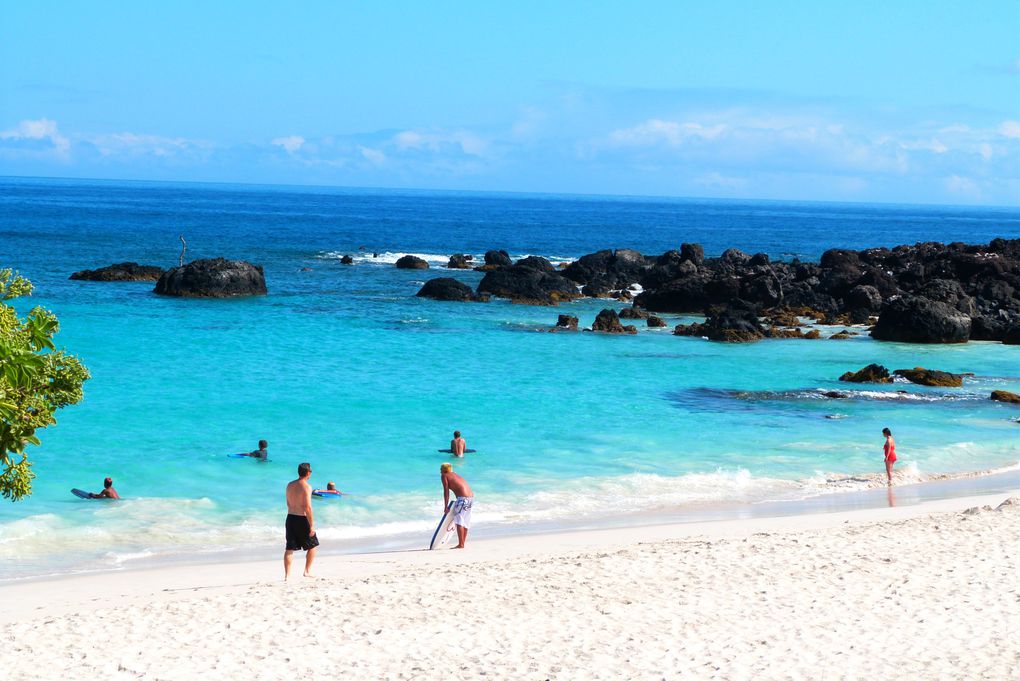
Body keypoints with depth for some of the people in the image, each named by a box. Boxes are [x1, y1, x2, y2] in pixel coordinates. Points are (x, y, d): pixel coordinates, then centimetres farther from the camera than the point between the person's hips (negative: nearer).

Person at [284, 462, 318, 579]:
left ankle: (287, 575, 1)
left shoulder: (290, 485, 7)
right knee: (312, 545, 13)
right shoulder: (306, 487, -15)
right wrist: (312, 525, -15)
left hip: (290, 517, 6)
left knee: (289, 548, 5)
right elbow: (307, 508, -19)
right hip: (302, 519, -6)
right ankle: (307, 571, 14)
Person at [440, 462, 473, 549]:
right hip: (471, 497, 8)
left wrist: (446, 507, 0)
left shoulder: (444, 476, 6)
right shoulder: (456, 475, 27)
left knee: (458, 521, -8)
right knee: (465, 522, 14)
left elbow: (446, 492, -1)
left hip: (463, 498, -8)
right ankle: (462, 543, 19)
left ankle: (460, 544, -14)